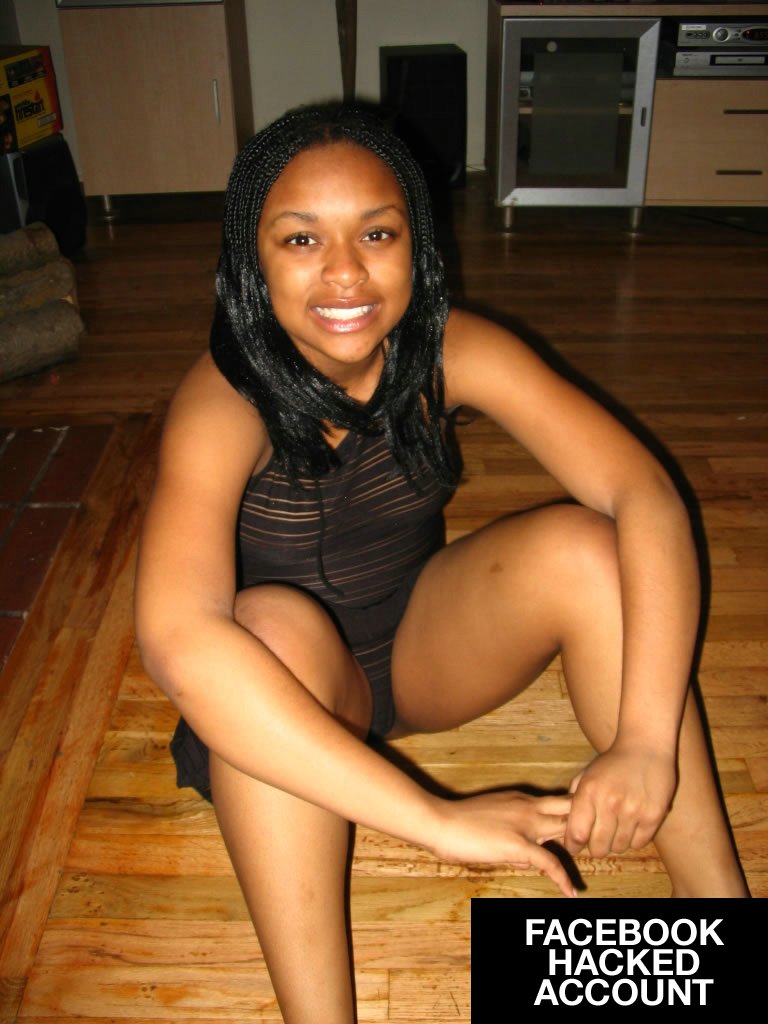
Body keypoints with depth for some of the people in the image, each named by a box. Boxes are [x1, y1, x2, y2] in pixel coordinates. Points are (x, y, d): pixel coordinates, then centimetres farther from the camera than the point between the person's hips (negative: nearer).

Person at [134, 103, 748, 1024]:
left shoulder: (453, 351, -17)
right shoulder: (224, 403, -27)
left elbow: (645, 497, -26)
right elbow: (177, 643, -44)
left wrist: (648, 739, -40)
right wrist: (436, 820, -47)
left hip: (423, 643, 3)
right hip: (293, 680, -2)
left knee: (579, 545, -24)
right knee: (275, 624, -36)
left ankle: (719, 900, -17)